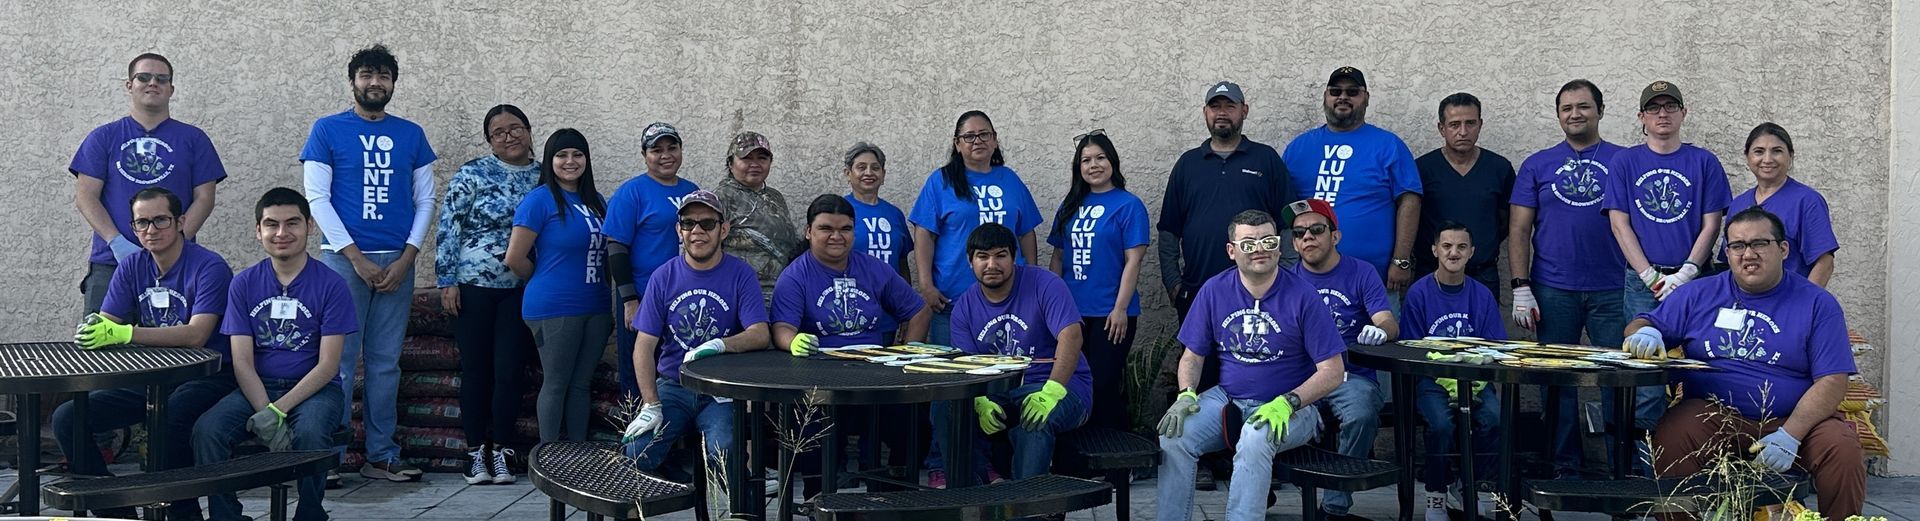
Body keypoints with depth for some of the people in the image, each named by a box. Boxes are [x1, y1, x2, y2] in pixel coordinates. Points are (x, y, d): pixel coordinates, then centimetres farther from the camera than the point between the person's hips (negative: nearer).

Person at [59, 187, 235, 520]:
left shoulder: (210, 267, -12)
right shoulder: (132, 268, 10)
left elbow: (196, 335, -23)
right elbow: (106, 327, 4)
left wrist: (124, 333, -32)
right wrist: (90, 332, -21)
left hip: (207, 376, -7)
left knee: (168, 416, -38)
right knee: (67, 418, -8)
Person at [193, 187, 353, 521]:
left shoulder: (331, 284, -2)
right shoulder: (244, 284, 6)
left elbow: (328, 365, -7)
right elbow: (242, 362, 0)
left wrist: (277, 411, -18)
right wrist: (264, 413, -18)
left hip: (314, 389, -3)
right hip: (257, 389, 3)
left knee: (310, 433, -34)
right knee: (206, 430, -25)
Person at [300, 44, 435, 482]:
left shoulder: (411, 134, 11)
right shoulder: (328, 130, 3)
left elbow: (425, 200, 10)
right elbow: (317, 198, -3)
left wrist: (406, 259, -3)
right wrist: (356, 259, -10)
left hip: (397, 262, 3)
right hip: (343, 258, -3)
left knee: (386, 362, 6)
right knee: (340, 361, -4)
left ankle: (381, 456, 11)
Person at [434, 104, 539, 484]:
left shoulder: (544, 178, 6)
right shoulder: (473, 175, -2)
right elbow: (448, 228, -3)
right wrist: (446, 281, -7)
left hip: (521, 291, 2)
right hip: (474, 286, -2)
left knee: (510, 371, 1)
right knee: (475, 370, 4)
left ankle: (500, 451, 12)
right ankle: (476, 452, 14)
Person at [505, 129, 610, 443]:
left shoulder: (596, 201, 12)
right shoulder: (540, 199, -8)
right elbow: (515, 258, -9)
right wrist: (546, 285, 4)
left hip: (596, 308, 6)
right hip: (554, 309, -6)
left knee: (581, 384, 12)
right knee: (556, 385, 2)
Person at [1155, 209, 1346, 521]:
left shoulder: (1302, 296, -8)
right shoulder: (1214, 291, 3)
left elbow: (1333, 372, -9)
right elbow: (1192, 356, 10)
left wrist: (1287, 403, -23)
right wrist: (1186, 395, -11)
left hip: (1290, 407, -4)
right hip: (1227, 399, 4)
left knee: (1255, 439, -36)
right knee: (1174, 434, -22)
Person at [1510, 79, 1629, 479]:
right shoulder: (1537, 165, 9)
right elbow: (1519, 231, 6)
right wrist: (1520, 288, -3)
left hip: (1612, 291, -1)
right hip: (1553, 292, 1)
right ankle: (1563, 468, 15)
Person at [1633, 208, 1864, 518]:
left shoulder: (1817, 304, 5)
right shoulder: (1699, 295, 11)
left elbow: (1832, 381, -3)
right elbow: (1641, 325, 14)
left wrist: (1790, 435, -18)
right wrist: (1643, 333, -14)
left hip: (1793, 420, 0)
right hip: (1714, 419, 0)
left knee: (1843, 447, -28)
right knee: (1670, 437, -31)